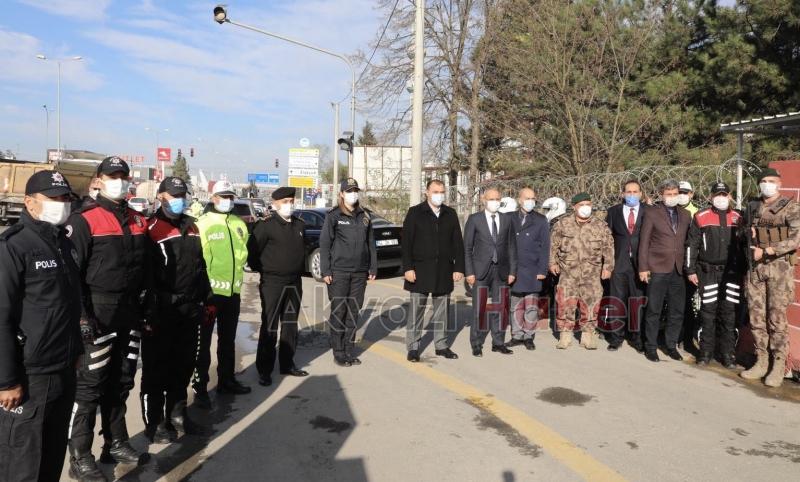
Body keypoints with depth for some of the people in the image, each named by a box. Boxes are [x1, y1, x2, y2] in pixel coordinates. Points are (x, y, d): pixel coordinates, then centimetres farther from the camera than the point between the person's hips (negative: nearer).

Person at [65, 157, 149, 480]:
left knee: (121, 382, 15)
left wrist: (144, 309, 15)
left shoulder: (138, 222, 11)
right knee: (90, 384, 0)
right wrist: (81, 316, -16)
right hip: (98, 313, -6)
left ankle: (116, 444, 29)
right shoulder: (84, 220, -9)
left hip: (130, 312, 7)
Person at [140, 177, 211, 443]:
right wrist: (149, 312, -17)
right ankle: (155, 423, 15)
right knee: (157, 369, 3)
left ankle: (177, 414, 30)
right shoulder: (152, 228, -10)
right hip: (162, 311, -7)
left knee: (184, 365, 16)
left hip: (190, 309, 7)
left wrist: (206, 298, 17)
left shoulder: (191, 226, 14)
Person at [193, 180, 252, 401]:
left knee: (228, 339, 18)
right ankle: (199, 387, 9)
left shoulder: (239, 225, 10)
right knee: (203, 342, 1)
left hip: (233, 290, 6)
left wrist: (236, 274, 13)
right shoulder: (203, 224, -9)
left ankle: (226, 380, 31)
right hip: (209, 291, -6)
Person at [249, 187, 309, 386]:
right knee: (269, 327, -2)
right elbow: (252, 251, -9)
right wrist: (261, 270, 0)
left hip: (295, 283, 6)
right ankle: (264, 370, 7)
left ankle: (287, 364, 26)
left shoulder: (300, 225, 9)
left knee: (290, 325, 13)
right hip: (272, 283, -6)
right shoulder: (266, 226, -10)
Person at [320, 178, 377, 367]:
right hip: (339, 272, -4)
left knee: (354, 312, 8)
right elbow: (324, 244, -3)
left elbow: (371, 243, 13)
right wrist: (325, 271, -8)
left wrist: (373, 268, 9)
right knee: (338, 312, 0)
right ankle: (338, 353, 10)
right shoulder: (333, 216, -2)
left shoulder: (365, 216, 10)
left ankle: (349, 351, 18)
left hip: (360, 272, 4)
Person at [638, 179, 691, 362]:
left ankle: (671, 345, 21)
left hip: (678, 270, 4)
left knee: (677, 311, 8)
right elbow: (644, 241, -3)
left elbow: (686, 241, 13)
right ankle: (651, 346, 12)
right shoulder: (652, 212, -1)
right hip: (657, 268, -4)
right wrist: (643, 268, -8)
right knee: (653, 310, 0)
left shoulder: (685, 214, 12)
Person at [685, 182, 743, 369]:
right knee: (708, 310, 1)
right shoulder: (701, 217, 1)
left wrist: (743, 271, 8)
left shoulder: (738, 218, 8)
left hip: (732, 272, 2)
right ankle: (706, 351, 11)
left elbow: (743, 245, 12)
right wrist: (690, 270, -3)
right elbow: (691, 245, 1)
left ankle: (727, 354, 13)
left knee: (728, 312, 3)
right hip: (708, 271, -2)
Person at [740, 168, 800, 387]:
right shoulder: (752, 207, 12)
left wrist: (766, 251, -17)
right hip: (754, 268, 4)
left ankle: (778, 366, 7)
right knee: (756, 317, 6)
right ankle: (761, 361, 17)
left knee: (776, 318, -2)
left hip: (779, 267, -4)